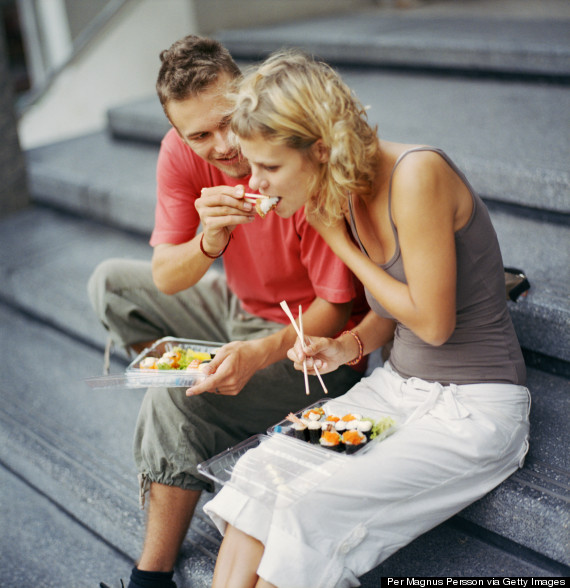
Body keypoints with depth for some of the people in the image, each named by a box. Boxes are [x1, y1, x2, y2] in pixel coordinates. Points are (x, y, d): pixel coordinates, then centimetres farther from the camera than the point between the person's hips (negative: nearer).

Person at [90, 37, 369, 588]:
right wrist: (209, 241, -33)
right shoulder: (181, 155, -12)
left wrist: (262, 352, -37)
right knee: (113, 284, 10)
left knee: (176, 402, -25)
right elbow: (165, 279, -11)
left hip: (311, 338, -7)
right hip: (242, 309, 8)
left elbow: (337, 306, -22)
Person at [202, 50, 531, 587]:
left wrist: (338, 240, -14)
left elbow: (433, 322, -19)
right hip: (396, 386, 7)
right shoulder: (346, 194, 1)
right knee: (258, 474, -11)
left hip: (475, 408, -7)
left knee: (313, 509, -22)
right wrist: (347, 346, -8)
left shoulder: (417, 175, -23)